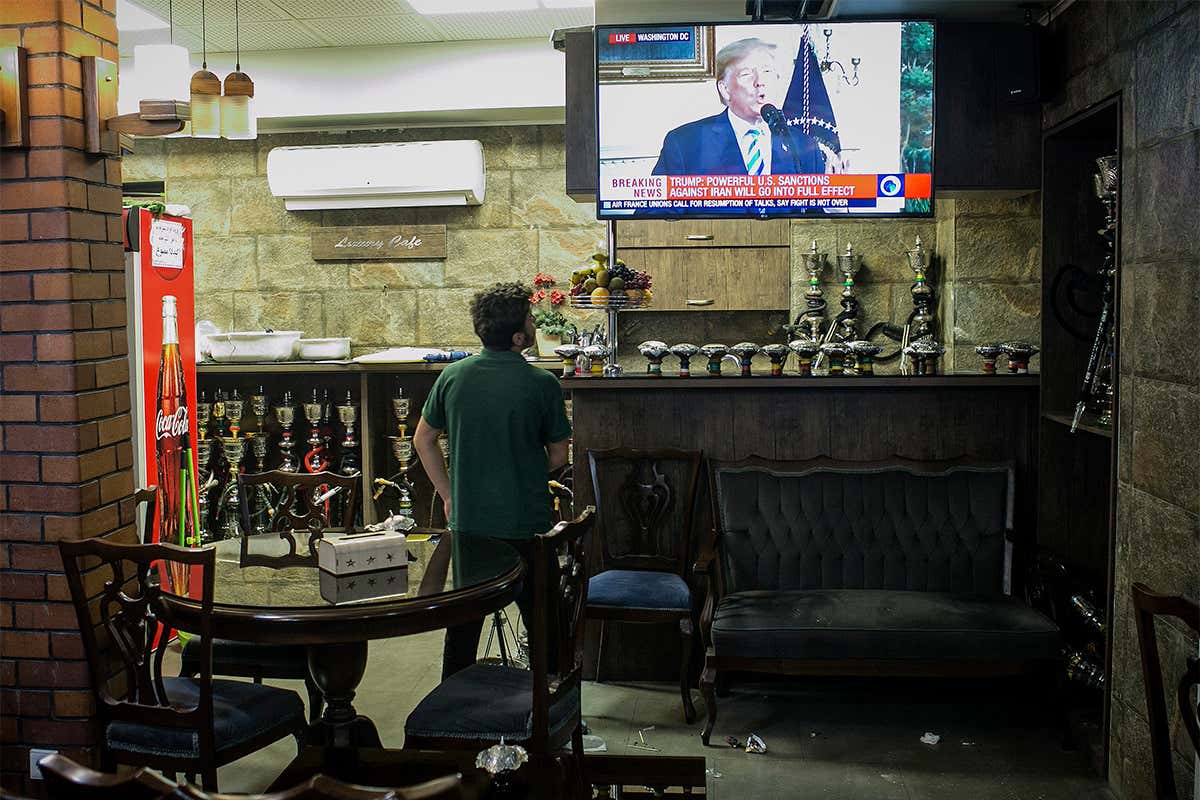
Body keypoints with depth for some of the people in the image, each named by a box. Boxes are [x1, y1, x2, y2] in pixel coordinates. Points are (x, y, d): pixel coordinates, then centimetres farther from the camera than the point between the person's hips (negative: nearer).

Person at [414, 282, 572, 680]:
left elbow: (423, 441, 7)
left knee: (464, 620, 18)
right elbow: (558, 457, -4)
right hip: (527, 524, -3)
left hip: (467, 522, 4)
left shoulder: (452, 376, -3)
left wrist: (449, 495, 14)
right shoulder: (542, 384, -13)